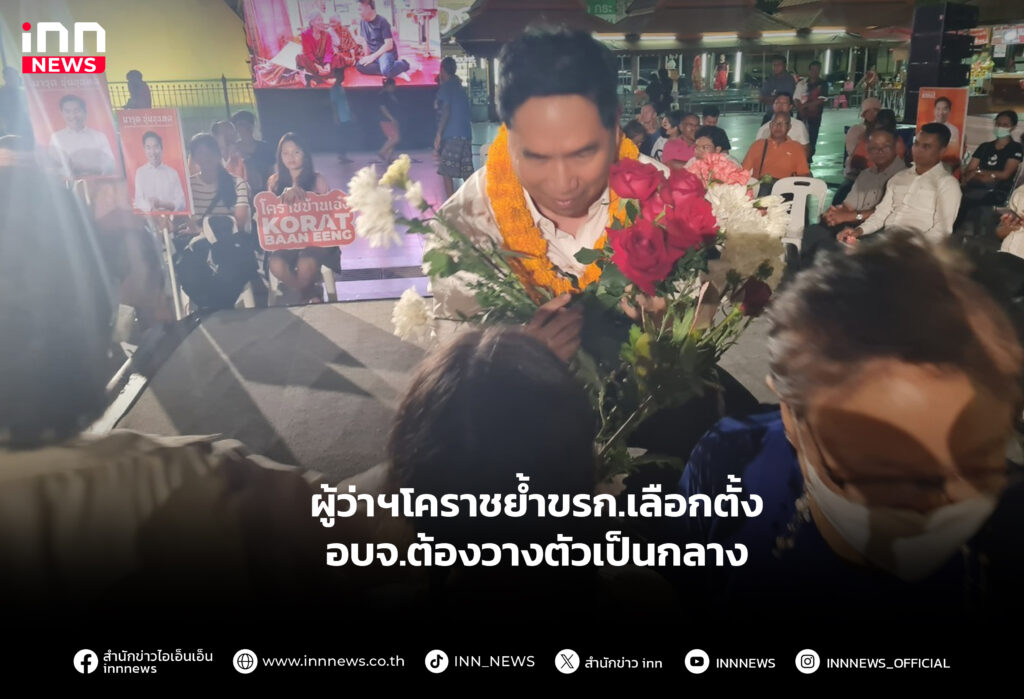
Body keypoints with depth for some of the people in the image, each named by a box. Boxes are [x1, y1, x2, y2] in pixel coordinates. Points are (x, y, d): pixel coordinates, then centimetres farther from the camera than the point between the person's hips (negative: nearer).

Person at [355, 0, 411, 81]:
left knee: (386, 70, -40)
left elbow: (389, 45, -18)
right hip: (373, 54, 7)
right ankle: (395, 73, -26)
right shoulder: (362, 22, 5)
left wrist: (373, 56, -20)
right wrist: (367, 56, 0)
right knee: (359, 65, -25)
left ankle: (406, 64, -8)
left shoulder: (382, 22, -14)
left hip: (386, 52, -7)